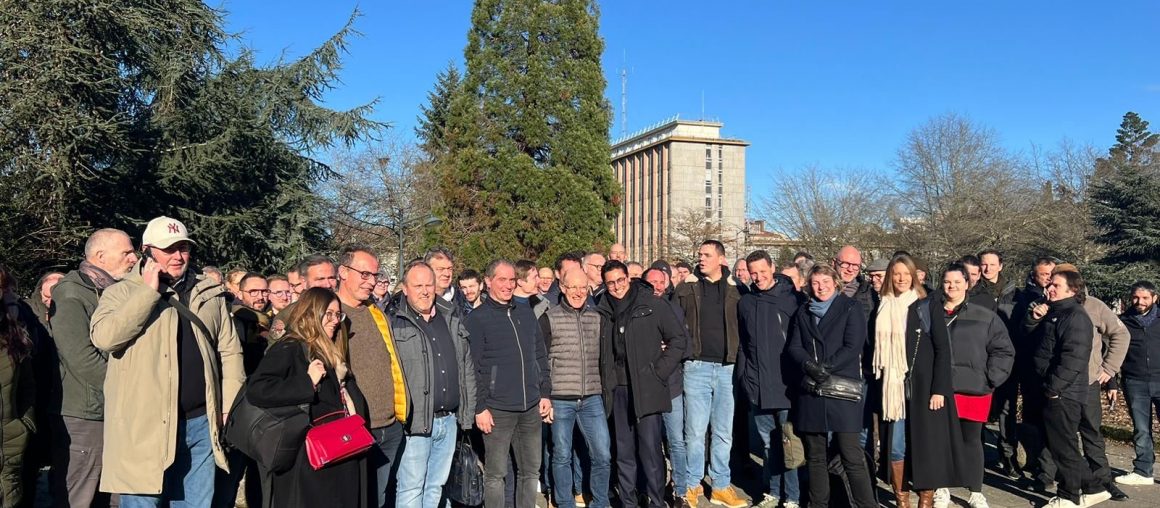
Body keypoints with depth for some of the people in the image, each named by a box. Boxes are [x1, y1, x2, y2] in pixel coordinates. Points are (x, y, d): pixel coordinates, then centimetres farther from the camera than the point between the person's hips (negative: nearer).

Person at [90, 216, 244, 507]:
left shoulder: (210, 294, 12)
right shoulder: (122, 292, 2)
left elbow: (229, 352, 12)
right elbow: (103, 337, -17)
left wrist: (231, 409, 4)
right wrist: (149, 291, -14)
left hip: (201, 422, 4)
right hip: (145, 426, -3)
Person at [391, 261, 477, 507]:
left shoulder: (453, 324, 13)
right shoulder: (395, 325, -5)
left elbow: (468, 370, 15)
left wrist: (468, 413, 10)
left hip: (449, 421, 5)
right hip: (416, 422, -5)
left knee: (436, 486, 15)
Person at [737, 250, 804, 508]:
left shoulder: (794, 298, -4)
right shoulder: (746, 303, 8)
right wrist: (743, 376, 9)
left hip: (788, 384, -3)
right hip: (757, 387, 4)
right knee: (768, 443, 13)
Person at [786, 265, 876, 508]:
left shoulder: (851, 308, 4)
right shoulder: (803, 312, 16)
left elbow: (853, 346, -7)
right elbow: (794, 347, 6)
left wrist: (826, 367, -16)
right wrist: (809, 366, -13)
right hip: (810, 393, 4)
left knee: (852, 456, -6)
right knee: (815, 456, 10)